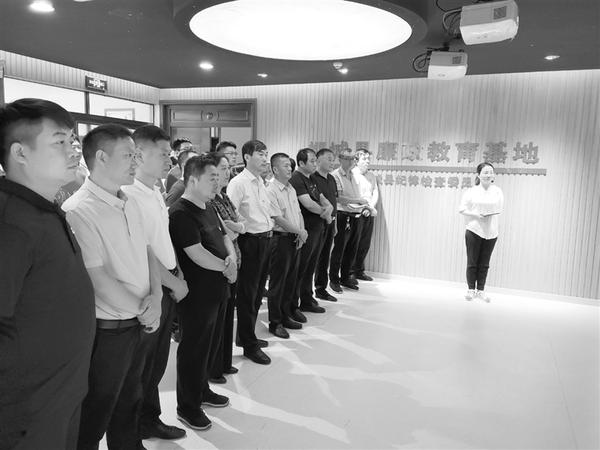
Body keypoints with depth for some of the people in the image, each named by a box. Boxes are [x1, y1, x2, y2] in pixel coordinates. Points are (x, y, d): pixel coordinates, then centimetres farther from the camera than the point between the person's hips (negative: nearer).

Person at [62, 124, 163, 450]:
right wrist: (142, 311, -11)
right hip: (106, 331, -7)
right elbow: (99, 280, -23)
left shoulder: (129, 204, 6)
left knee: (129, 403, 25)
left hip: (138, 324, 8)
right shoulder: (79, 211, -21)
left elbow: (147, 252, 9)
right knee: (95, 416, 14)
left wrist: (155, 297, -8)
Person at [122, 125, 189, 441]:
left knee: (158, 362, 21)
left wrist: (178, 273, 11)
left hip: (167, 288, 8)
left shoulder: (155, 191, 9)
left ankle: (150, 421, 39)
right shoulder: (130, 195, -21)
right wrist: (176, 283, -12)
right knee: (141, 367, 9)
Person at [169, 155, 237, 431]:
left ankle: (202, 390, 41)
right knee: (194, 348, 6)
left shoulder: (208, 207, 11)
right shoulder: (181, 213, -19)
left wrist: (232, 257, -5)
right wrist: (226, 267, -11)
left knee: (211, 343, 21)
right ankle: (188, 406, 24)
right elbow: (197, 254, -25)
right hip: (197, 293, -9)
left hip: (217, 289, 9)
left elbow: (224, 237, 17)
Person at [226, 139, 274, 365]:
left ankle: (247, 336, 35)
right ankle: (250, 346, 17)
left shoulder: (260, 182, 14)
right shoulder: (238, 182, -14)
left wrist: (269, 227, 13)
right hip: (251, 242, -9)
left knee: (257, 291, 18)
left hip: (265, 239, 9)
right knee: (248, 294, 4)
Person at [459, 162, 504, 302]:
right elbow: (462, 208, -4)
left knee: (484, 263, 10)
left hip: (491, 231, 2)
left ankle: (481, 290, 22)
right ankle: (471, 289, 19)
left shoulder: (497, 191, 1)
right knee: (472, 262, 5)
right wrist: (476, 214, -17)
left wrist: (491, 213, -14)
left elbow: (500, 208, 4)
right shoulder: (472, 191, -5)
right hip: (474, 230, -2)